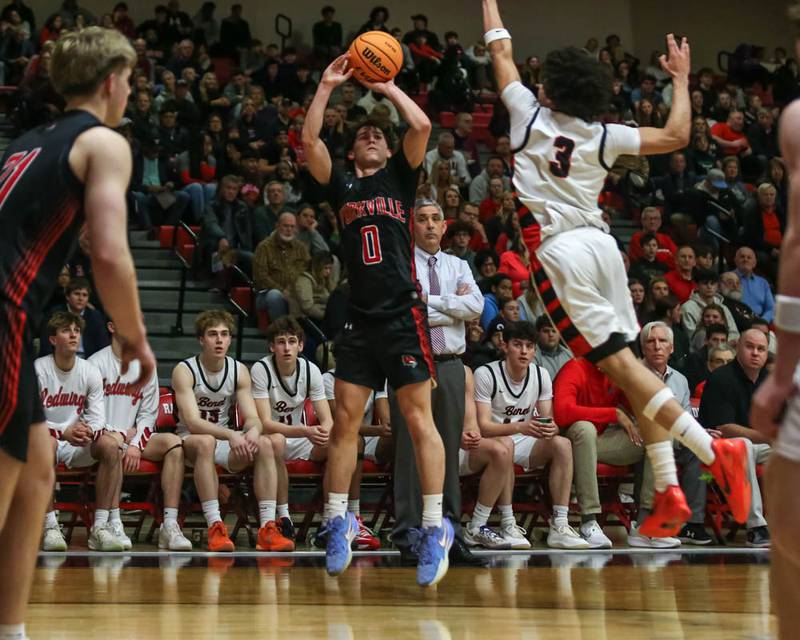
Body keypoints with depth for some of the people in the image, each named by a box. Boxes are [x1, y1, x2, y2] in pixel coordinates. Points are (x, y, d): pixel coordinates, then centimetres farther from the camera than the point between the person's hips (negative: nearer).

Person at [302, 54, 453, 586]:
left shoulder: (401, 178, 11)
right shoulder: (343, 187, 16)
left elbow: (422, 126, -4)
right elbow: (309, 141, 4)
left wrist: (388, 88, 7)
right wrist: (328, 87, 5)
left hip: (402, 315, -3)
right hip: (359, 318, 3)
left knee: (419, 418, -6)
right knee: (345, 420, 2)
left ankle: (435, 527, -6)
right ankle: (339, 521, 12)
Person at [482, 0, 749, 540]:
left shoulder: (530, 113, 4)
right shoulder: (603, 135, 10)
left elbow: (501, 51, 16)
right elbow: (676, 137, 15)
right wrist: (681, 79, 27)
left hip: (559, 248, -5)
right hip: (601, 243, 5)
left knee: (618, 363, -10)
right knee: (630, 362, 4)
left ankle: (711, 448, -23)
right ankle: (668, 491, -2)